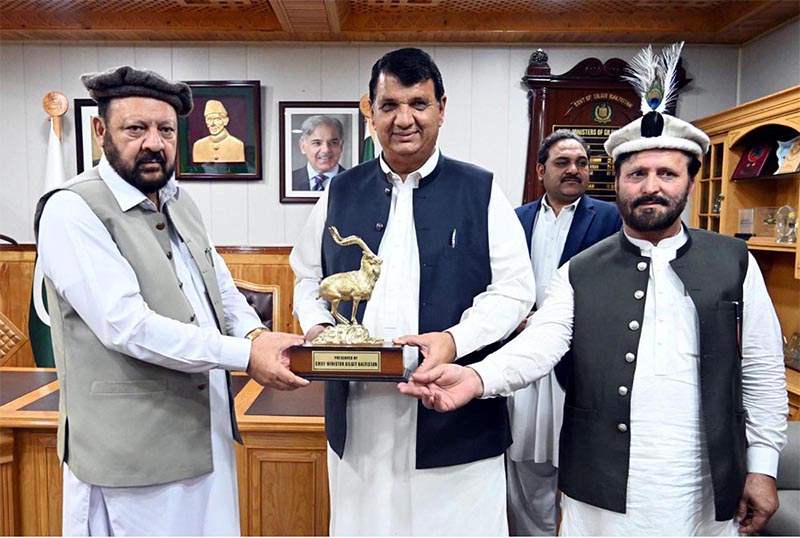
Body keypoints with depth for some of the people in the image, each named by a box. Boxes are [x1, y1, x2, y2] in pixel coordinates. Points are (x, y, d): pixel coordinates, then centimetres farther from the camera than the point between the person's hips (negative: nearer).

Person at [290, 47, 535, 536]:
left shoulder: (482, 191, 0)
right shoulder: (341, 193, 8)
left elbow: (515, 289, -3)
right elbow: (309, 275, 15)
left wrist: (456, 339, -19)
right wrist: (316, 326, -5)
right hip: (357, 416, 3)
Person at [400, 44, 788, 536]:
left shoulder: (734, 263, 1)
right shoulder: (580, 273, -1)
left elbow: (762, 371, 4)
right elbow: (538, 345, -13)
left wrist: (762, 466, 3)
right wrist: (476, 378, -31)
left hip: (705, 494, 1)